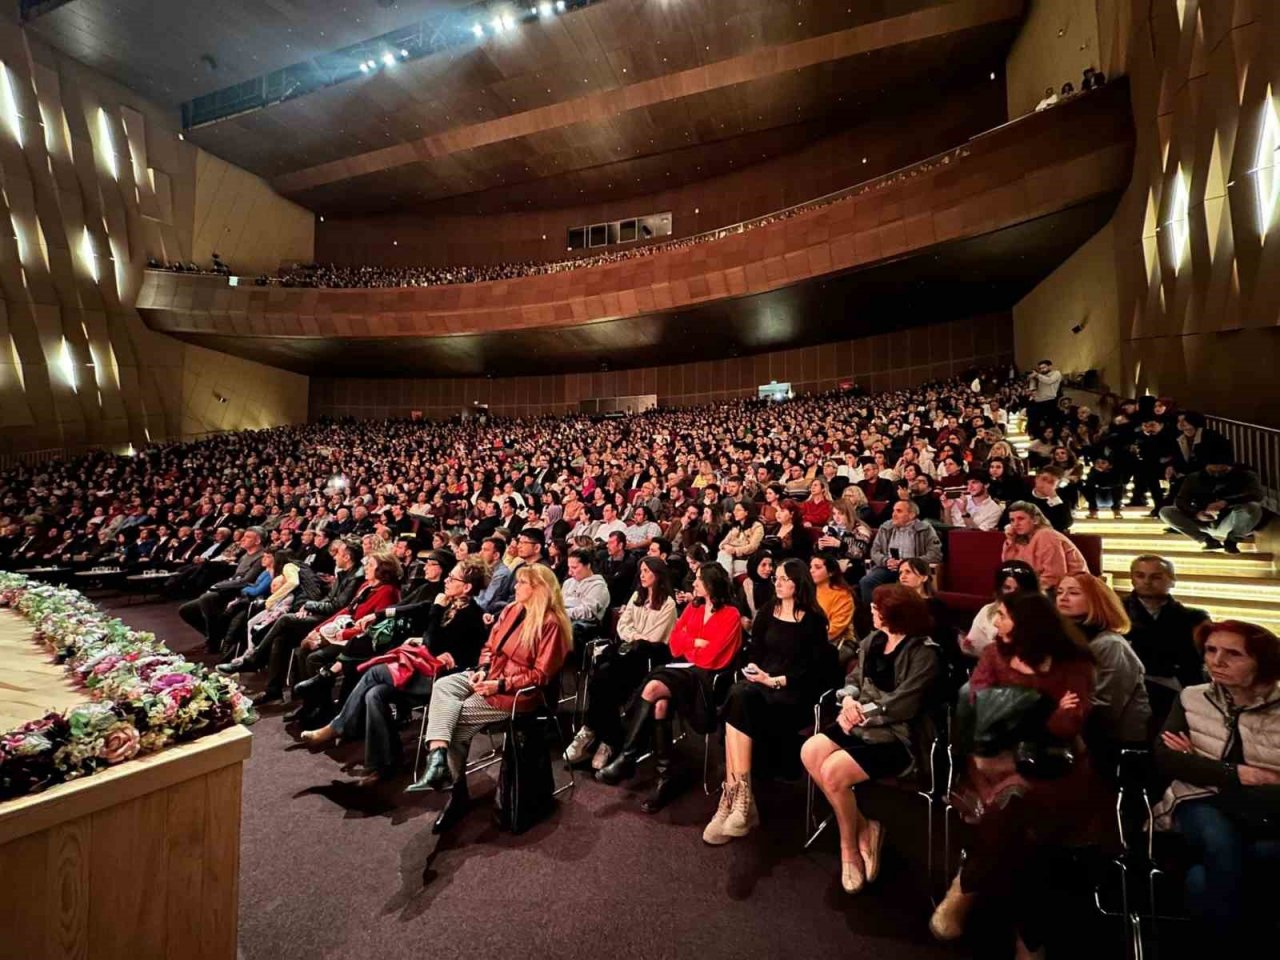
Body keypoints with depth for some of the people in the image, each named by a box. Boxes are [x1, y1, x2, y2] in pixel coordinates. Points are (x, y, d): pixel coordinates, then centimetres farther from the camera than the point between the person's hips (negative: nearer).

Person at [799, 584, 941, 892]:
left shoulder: (924, 653, -15)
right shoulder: (873, 640, 9)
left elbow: (901, 706, -20)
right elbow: (854, 677, 13)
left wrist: (861, 712, -13)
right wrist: (849, 699, -8)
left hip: (898, 737, -8)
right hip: (862, 724, 8)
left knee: (832, 771, -24)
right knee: (810, 752, -15)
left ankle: (849, 846, 6)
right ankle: (862, 827, 4)